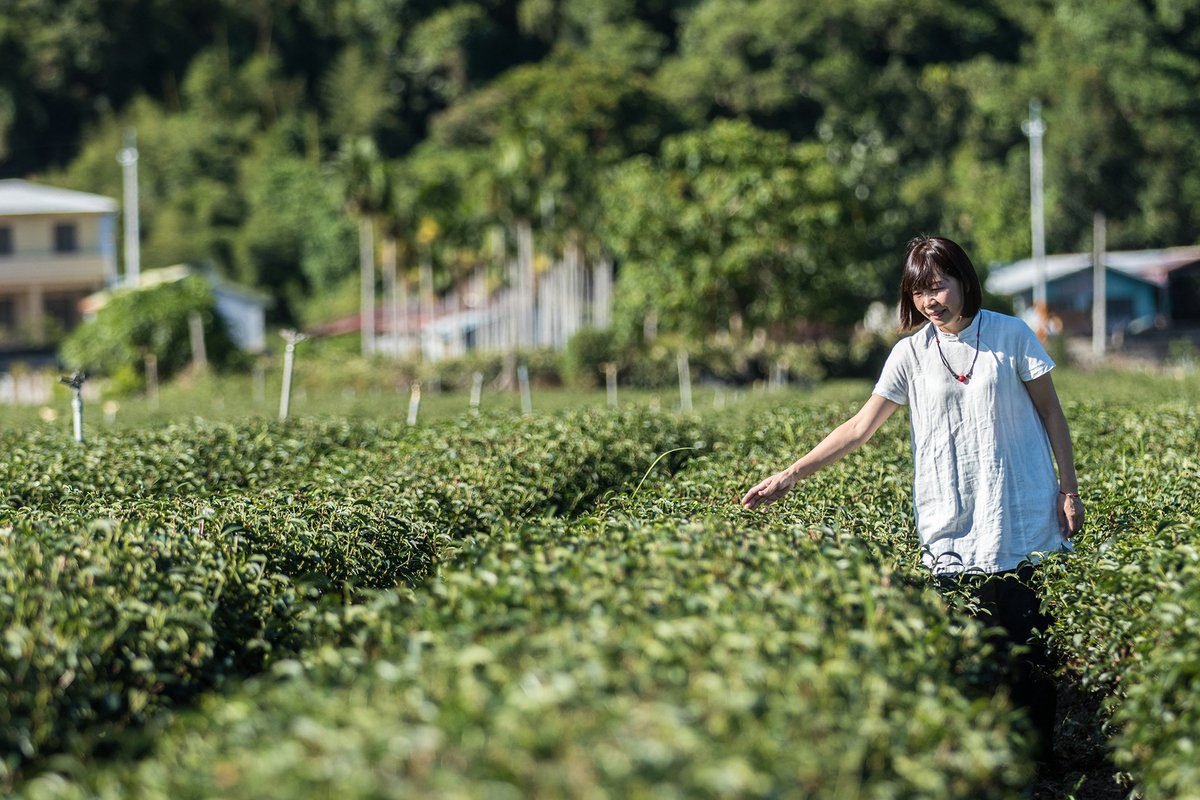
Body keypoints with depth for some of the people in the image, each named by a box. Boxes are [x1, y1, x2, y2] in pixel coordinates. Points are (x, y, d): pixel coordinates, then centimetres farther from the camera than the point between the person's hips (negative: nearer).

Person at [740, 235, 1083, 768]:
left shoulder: (1010, 335, 2)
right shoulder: (912, 354, 5)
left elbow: (1050, 413, 9)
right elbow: (861, 428, 5)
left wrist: (1069, 489, 5)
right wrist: (790, 475, -2)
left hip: (1021, 520, -1)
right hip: (951, 530, 1)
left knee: (1027, 641, -4)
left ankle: (1039, 759, 5)